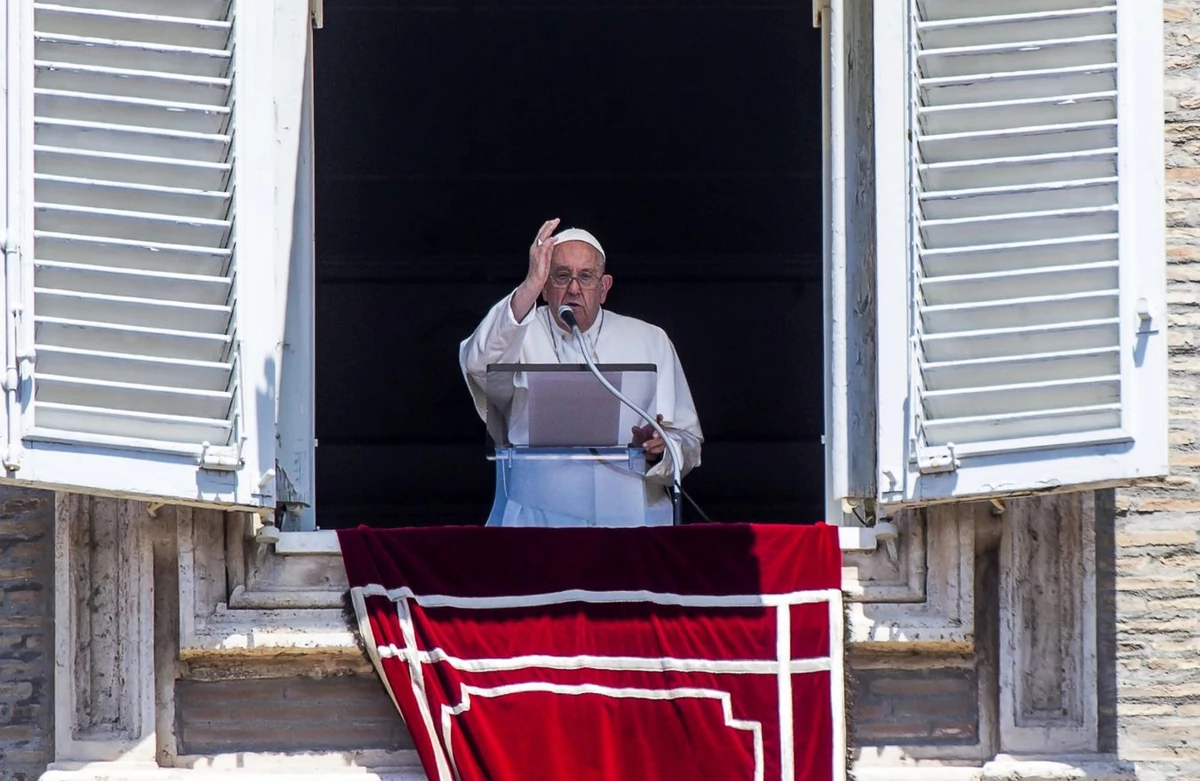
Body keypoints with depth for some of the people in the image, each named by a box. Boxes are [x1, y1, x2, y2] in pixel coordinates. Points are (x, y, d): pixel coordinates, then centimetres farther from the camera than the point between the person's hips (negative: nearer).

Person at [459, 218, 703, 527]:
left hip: (631, 516, 2)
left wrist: (657, 451, -11)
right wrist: (530, 286, -26)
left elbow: (688, 442, 13)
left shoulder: (650, 341, 15)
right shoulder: (520, 334, 9)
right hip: (536, 520, -2)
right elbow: (478, 364, -16)